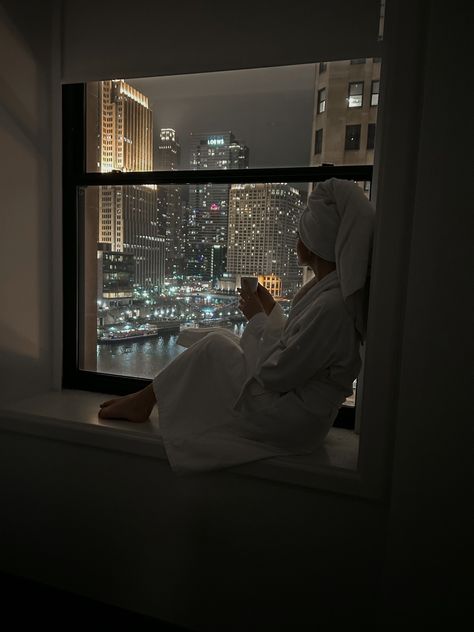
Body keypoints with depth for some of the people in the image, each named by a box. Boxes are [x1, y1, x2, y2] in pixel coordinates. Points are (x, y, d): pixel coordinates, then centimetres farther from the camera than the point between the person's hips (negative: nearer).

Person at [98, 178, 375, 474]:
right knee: (224, 339, 7)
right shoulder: (325, 287, 3)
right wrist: (270, 307, 4)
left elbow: (276, 373, -24)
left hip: (292, 422, -9)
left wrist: (258, 318, -12)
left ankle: (142, 401, 13)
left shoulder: (332, 305, -28)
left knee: (215, 346, -6)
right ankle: (144, 400, 17)